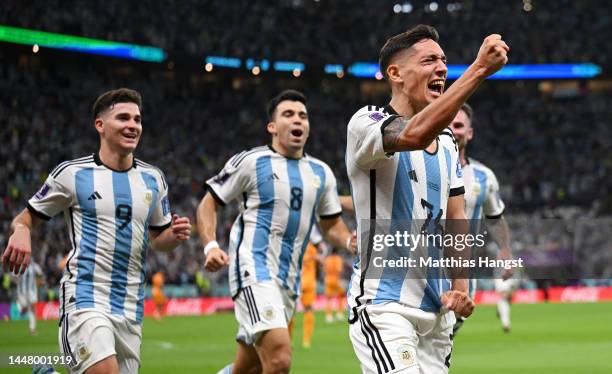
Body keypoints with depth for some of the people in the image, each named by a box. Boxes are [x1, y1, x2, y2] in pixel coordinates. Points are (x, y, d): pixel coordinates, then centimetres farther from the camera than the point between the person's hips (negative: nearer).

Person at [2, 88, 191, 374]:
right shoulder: (71, 173, -1)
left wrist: (174, 235, -2)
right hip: (85, 295, -6)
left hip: (130, 307, 6)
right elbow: (26, 218, 6)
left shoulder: (153, 178, 12)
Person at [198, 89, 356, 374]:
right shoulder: (251, 162, 0)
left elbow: (331, 225, 23)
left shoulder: (321, 173, 16)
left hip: (289, 280, 7)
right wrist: (211, 246, -13)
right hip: (254, 271, -7)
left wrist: (350, 241, 0)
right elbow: (208, 204, 4)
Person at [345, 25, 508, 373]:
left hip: (437, 306, 8)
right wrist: (479, 69, -34)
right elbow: (415, 135, -32)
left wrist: (460, 286, 3)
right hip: (383, 305, -8)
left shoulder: (447, 139, 15)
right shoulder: (367, 123, -10)